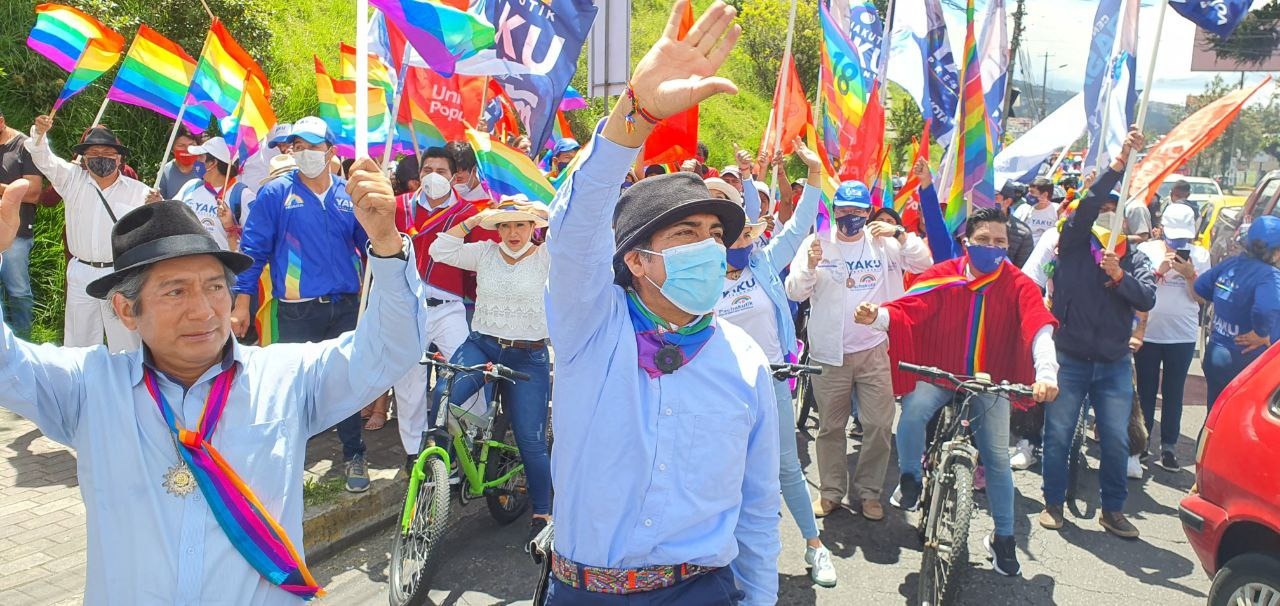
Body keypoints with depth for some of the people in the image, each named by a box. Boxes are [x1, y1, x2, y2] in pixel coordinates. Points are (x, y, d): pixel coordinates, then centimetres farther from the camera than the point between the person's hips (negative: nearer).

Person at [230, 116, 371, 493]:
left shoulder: (349, 195, 7)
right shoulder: (275, 194, -1)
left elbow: (370, 245, 13)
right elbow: (253, 248, -2)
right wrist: (242, 302, -7)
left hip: (345, 307, 2)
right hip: (297, 311, -2)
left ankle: (354, 456, 22)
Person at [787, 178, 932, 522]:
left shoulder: (883, 243, 4)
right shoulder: (817, 242, -1)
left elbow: (923, 264, -2)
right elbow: (794, 292, -6)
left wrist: (900, 235, -15)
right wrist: (810, 266, -25)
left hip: (873, 350, 1)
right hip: (829, 353, -1)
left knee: (880, 424, 1)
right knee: (830, 427, 9)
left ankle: (869, 491, 19)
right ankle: (831, 492, 23)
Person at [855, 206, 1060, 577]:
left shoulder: (1018, 285, -9)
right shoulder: (943, 276, -9)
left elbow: (1039, 326, -23)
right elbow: (907, 309, -18)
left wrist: (1046, 372, -41)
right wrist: (877, 316, -41)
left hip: (989, 380, 1)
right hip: (938, 372, -1)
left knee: (997, 458, 6)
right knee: (911, 416, -30)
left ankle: (1004, 539, 26)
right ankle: (910, 480, 0)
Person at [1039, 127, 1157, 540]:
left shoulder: (1134, 259, 8)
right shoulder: (1074, 246, 1)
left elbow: (1146, 300, -7)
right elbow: (1087, 204, -17)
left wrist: (1119, 276, -23)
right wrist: (1118, 164, -24)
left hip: (1114, 363, 2)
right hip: (1069, 359, -2)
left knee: (1116, 440, 5)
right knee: (1058, 435, 4)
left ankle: (1113, 510, 19)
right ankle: (1054, 503, 19)